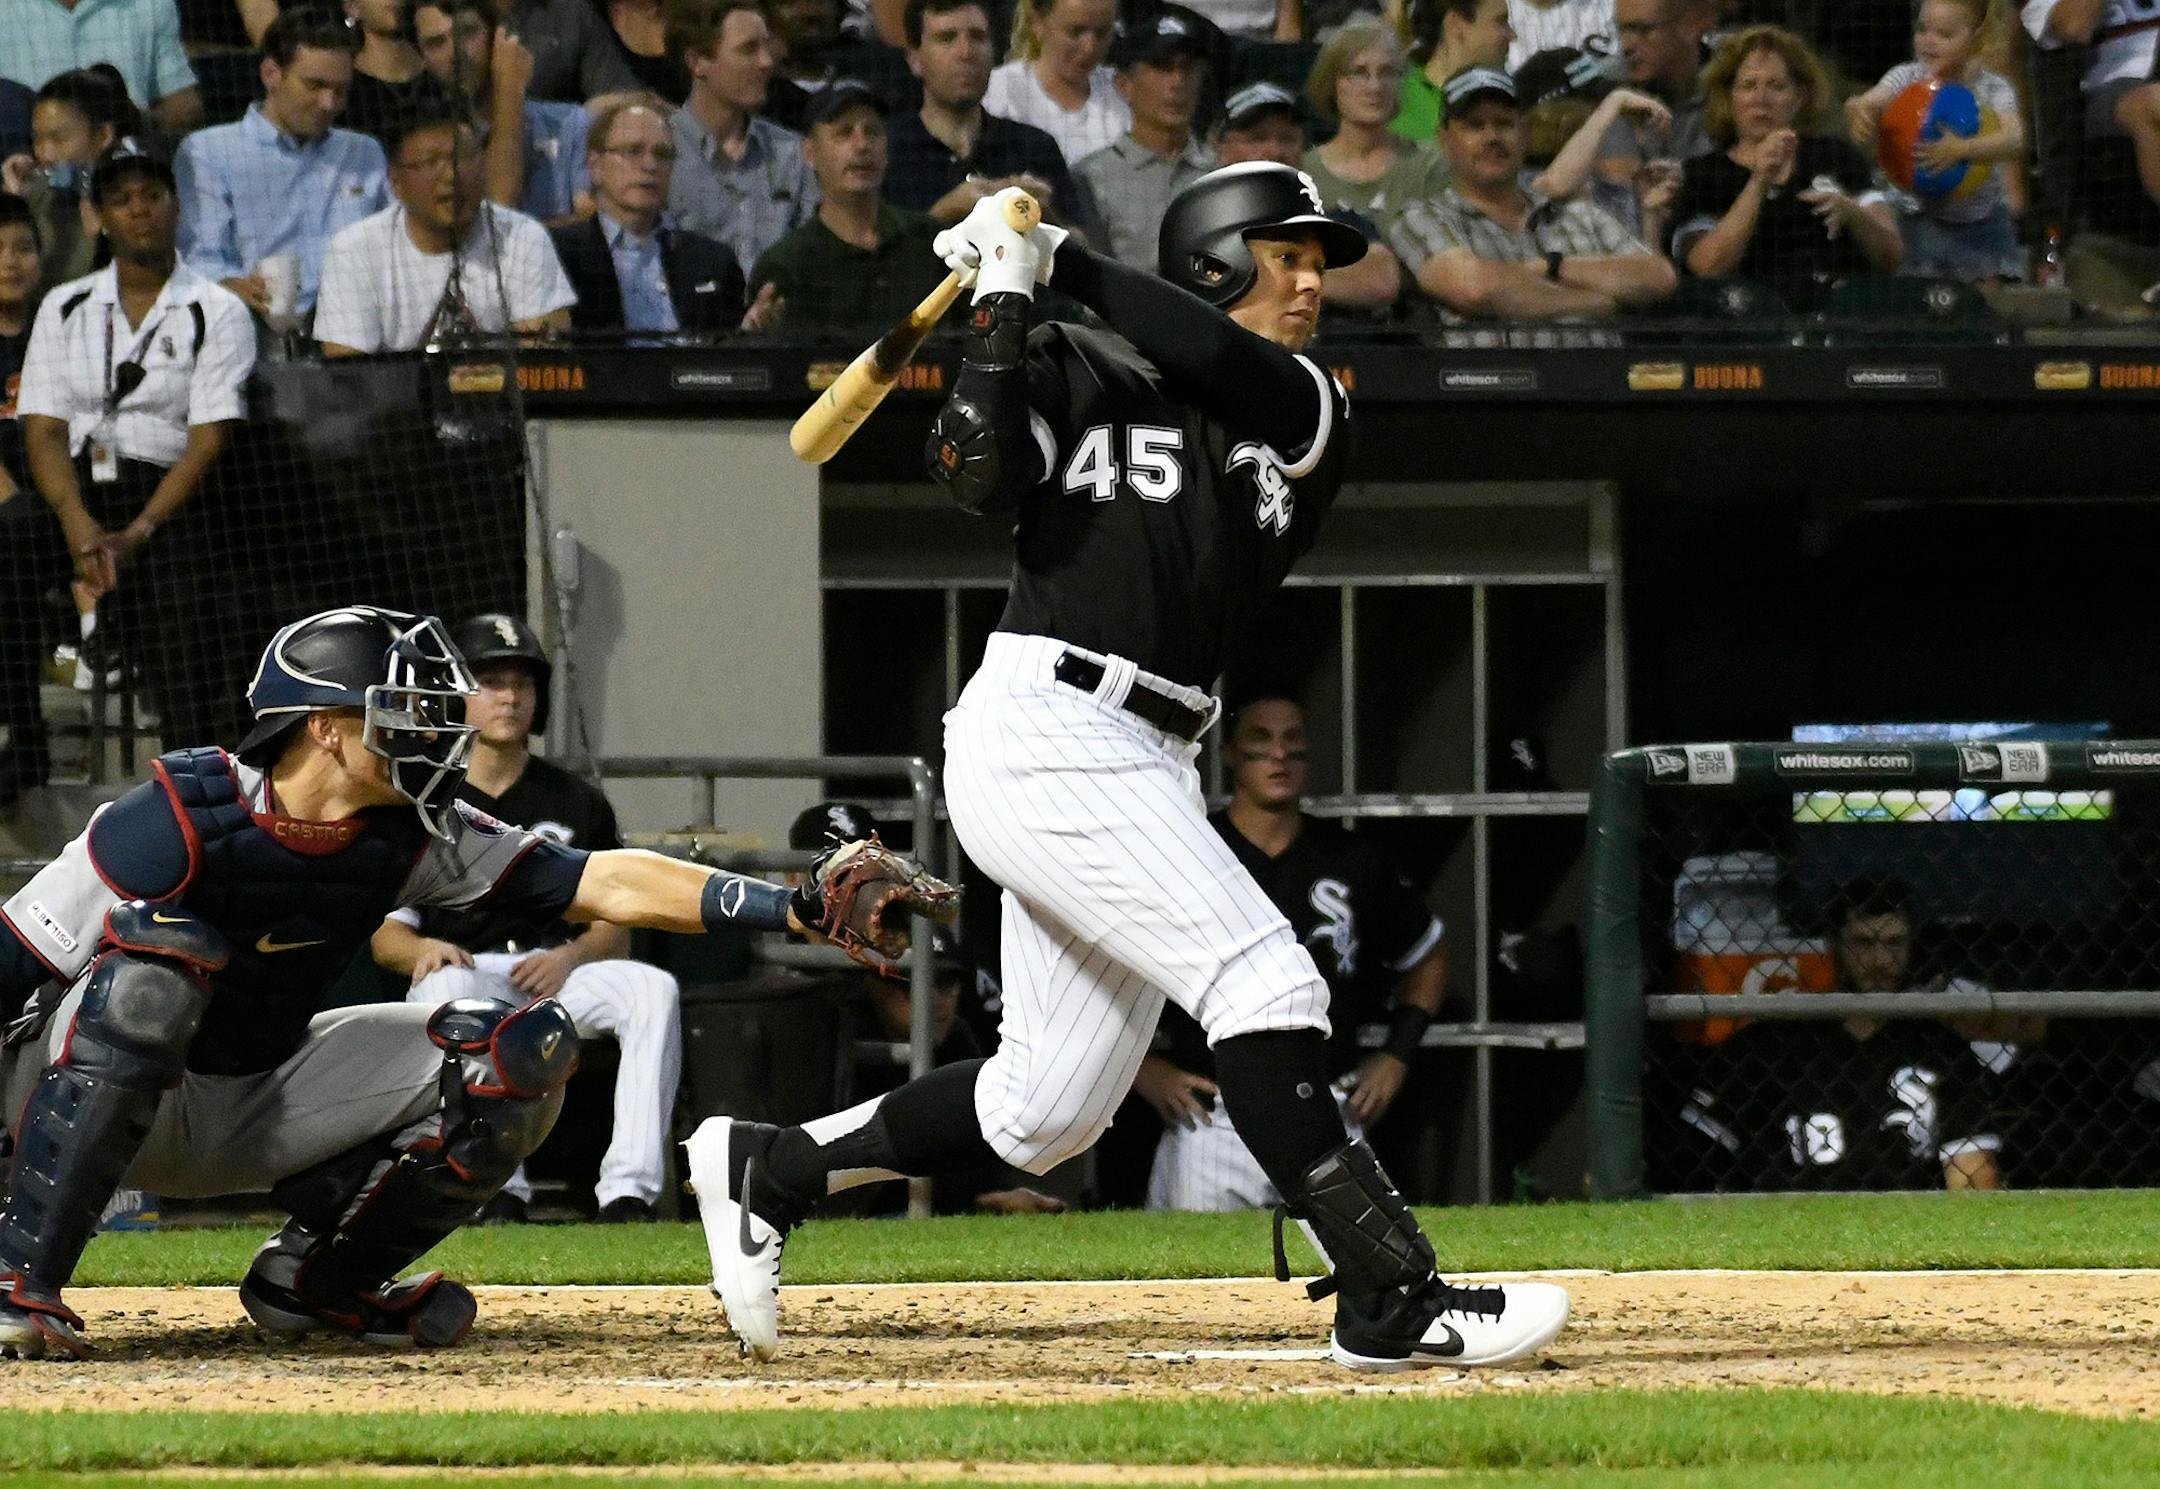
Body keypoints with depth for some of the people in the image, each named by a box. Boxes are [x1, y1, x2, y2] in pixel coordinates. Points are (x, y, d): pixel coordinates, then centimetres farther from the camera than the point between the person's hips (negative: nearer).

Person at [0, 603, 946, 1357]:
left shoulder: (410, 838, -9)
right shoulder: (183, 818, -26)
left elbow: (600, 884, -12)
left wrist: (797, 908, -21)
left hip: (257, 1111, 6)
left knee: (523, 1054, -9)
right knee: (158, 958, -39)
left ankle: (316, 1279, 5)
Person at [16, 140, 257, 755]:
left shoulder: (217, 312, 8)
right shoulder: (65, 308, 19)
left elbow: (209, 441, -2)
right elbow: (43, 429, 8)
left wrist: (135, 535, -17)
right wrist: (79, 525, -13)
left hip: (170, 507, -1)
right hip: (76, 501, 1)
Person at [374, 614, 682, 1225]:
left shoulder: (576, 804, 16)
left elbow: (615, 935, 12)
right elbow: (386, 938, 6)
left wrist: (569, 957, -12)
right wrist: (424, 949, -19)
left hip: (556, 971, 2)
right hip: (463, 969, -2)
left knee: (654, 989, -28)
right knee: (452, 989, -39)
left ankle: (628, 1190, -38)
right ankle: (498, 1190, -40)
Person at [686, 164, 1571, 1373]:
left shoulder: (1312, 414, 13)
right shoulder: (1078, 373, 3)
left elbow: (1221, 362, -8)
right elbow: (978, 473, -14)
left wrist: (1063, 264, -6)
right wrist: (1006, 306, -12)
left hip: (1148, 764, 7)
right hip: (1044, 735, -7)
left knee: (1046, 1113, 8)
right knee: (1265, 984, -18)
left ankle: (769, 1169, 23)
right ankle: (1393, 1303, -20)